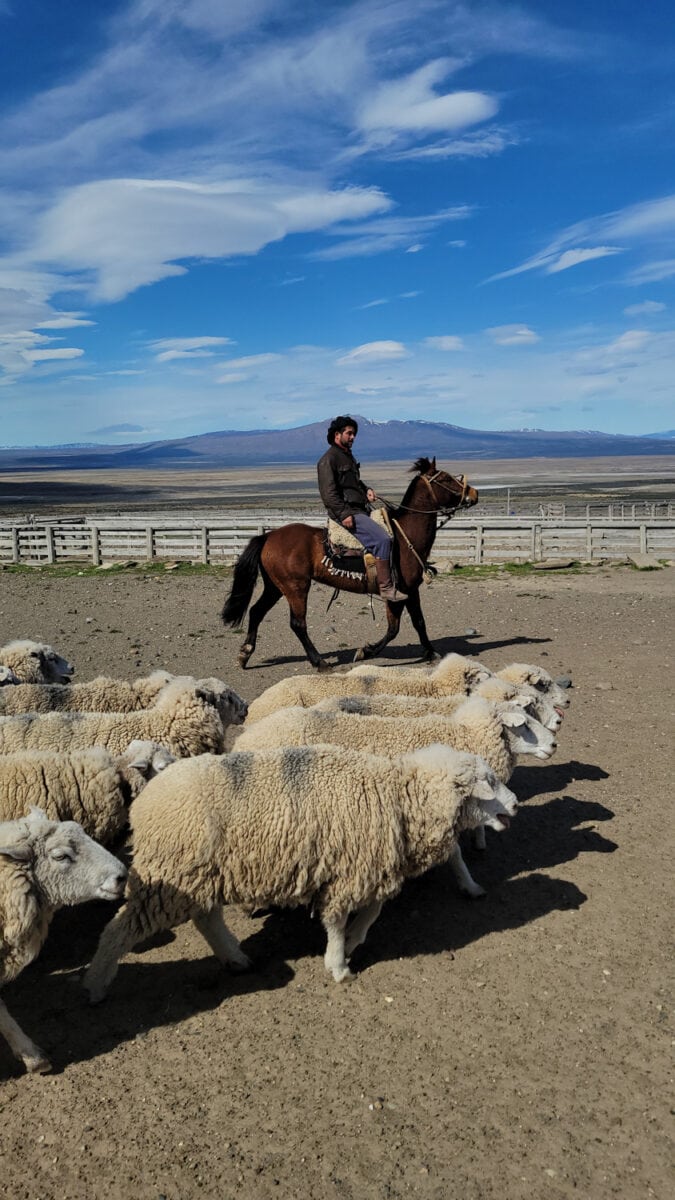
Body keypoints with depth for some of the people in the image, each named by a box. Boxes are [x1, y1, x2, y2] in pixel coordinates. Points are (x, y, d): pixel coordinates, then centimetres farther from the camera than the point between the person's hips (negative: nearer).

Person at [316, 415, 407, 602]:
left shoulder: (348, 456, 21)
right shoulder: (328, 460, -8)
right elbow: (328, 493, -16)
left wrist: (366, 490, 12)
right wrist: (344, 514, -23)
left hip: (360, 509, 10)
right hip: (346, 513, -10)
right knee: (382, 539, -24)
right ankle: (386, 588, -21)